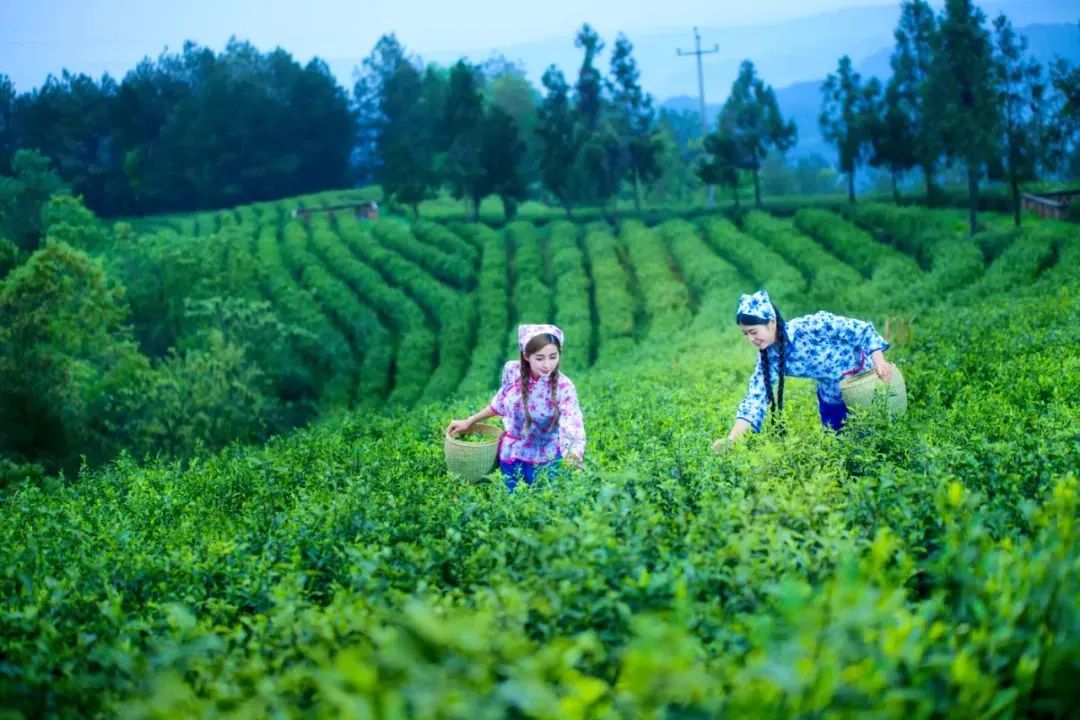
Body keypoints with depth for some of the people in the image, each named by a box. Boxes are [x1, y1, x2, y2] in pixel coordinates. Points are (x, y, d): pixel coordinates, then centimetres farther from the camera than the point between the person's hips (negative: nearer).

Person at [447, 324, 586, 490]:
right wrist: (469, 422, 11)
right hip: (511, 454, 3)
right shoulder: (512, 371, -15)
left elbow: (573, 429, -34)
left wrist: (574, 456, -54)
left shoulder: (564, 388, -24)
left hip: (545, 462, -3)